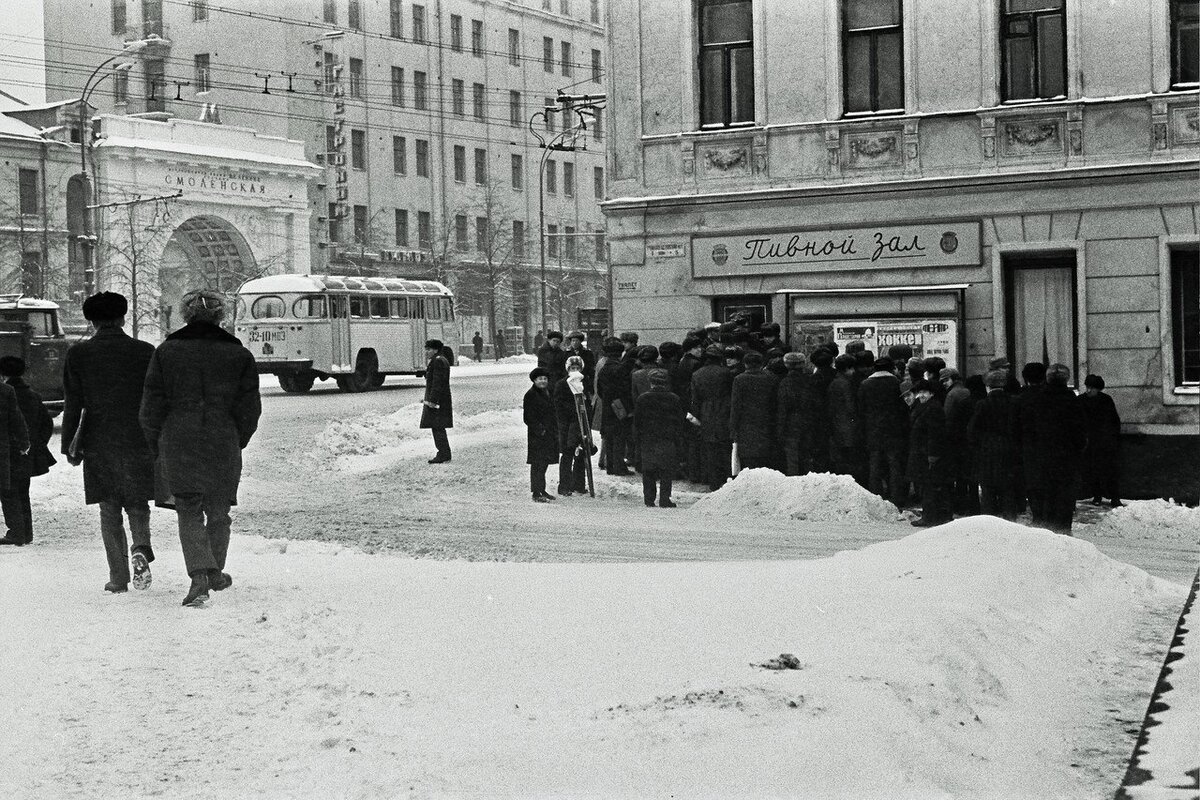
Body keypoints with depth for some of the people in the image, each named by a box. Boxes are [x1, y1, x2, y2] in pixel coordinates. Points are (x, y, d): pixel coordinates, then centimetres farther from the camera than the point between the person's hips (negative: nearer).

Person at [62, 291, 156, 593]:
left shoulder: (78, 355, -1)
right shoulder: (145, 351, 0)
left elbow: (72, 405, -1)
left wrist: (69, 445, 6)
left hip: (98, 444, 0)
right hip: (138, 443, 0)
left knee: (109, 511, 8)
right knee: (137, 504, 13)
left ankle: (118, 577, 6)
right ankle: (141, 548, -15)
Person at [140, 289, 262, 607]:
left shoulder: (166, 351, 0)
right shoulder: (239, 355, 0)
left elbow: (151, 408, 1)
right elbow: (249, 410, 1)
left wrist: (158, 447, 12)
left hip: (178, 447, -1)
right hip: (223, 447, 1)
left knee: (189, 512, 4)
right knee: (218, 511, 16)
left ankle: (199, 574, -14)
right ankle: (215, 572, 28)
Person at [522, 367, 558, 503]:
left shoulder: (547, 393, 15)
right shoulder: (530, 395, -10)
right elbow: (528, 418, -13)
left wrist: (555, 430, 14)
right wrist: (540, 430, -18)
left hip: (549, 434, 8)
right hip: (537, 436, -8)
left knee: (544, 463, 14)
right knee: (537, 464, -7)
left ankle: (542, 490, 23)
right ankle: (536, 493, -5)